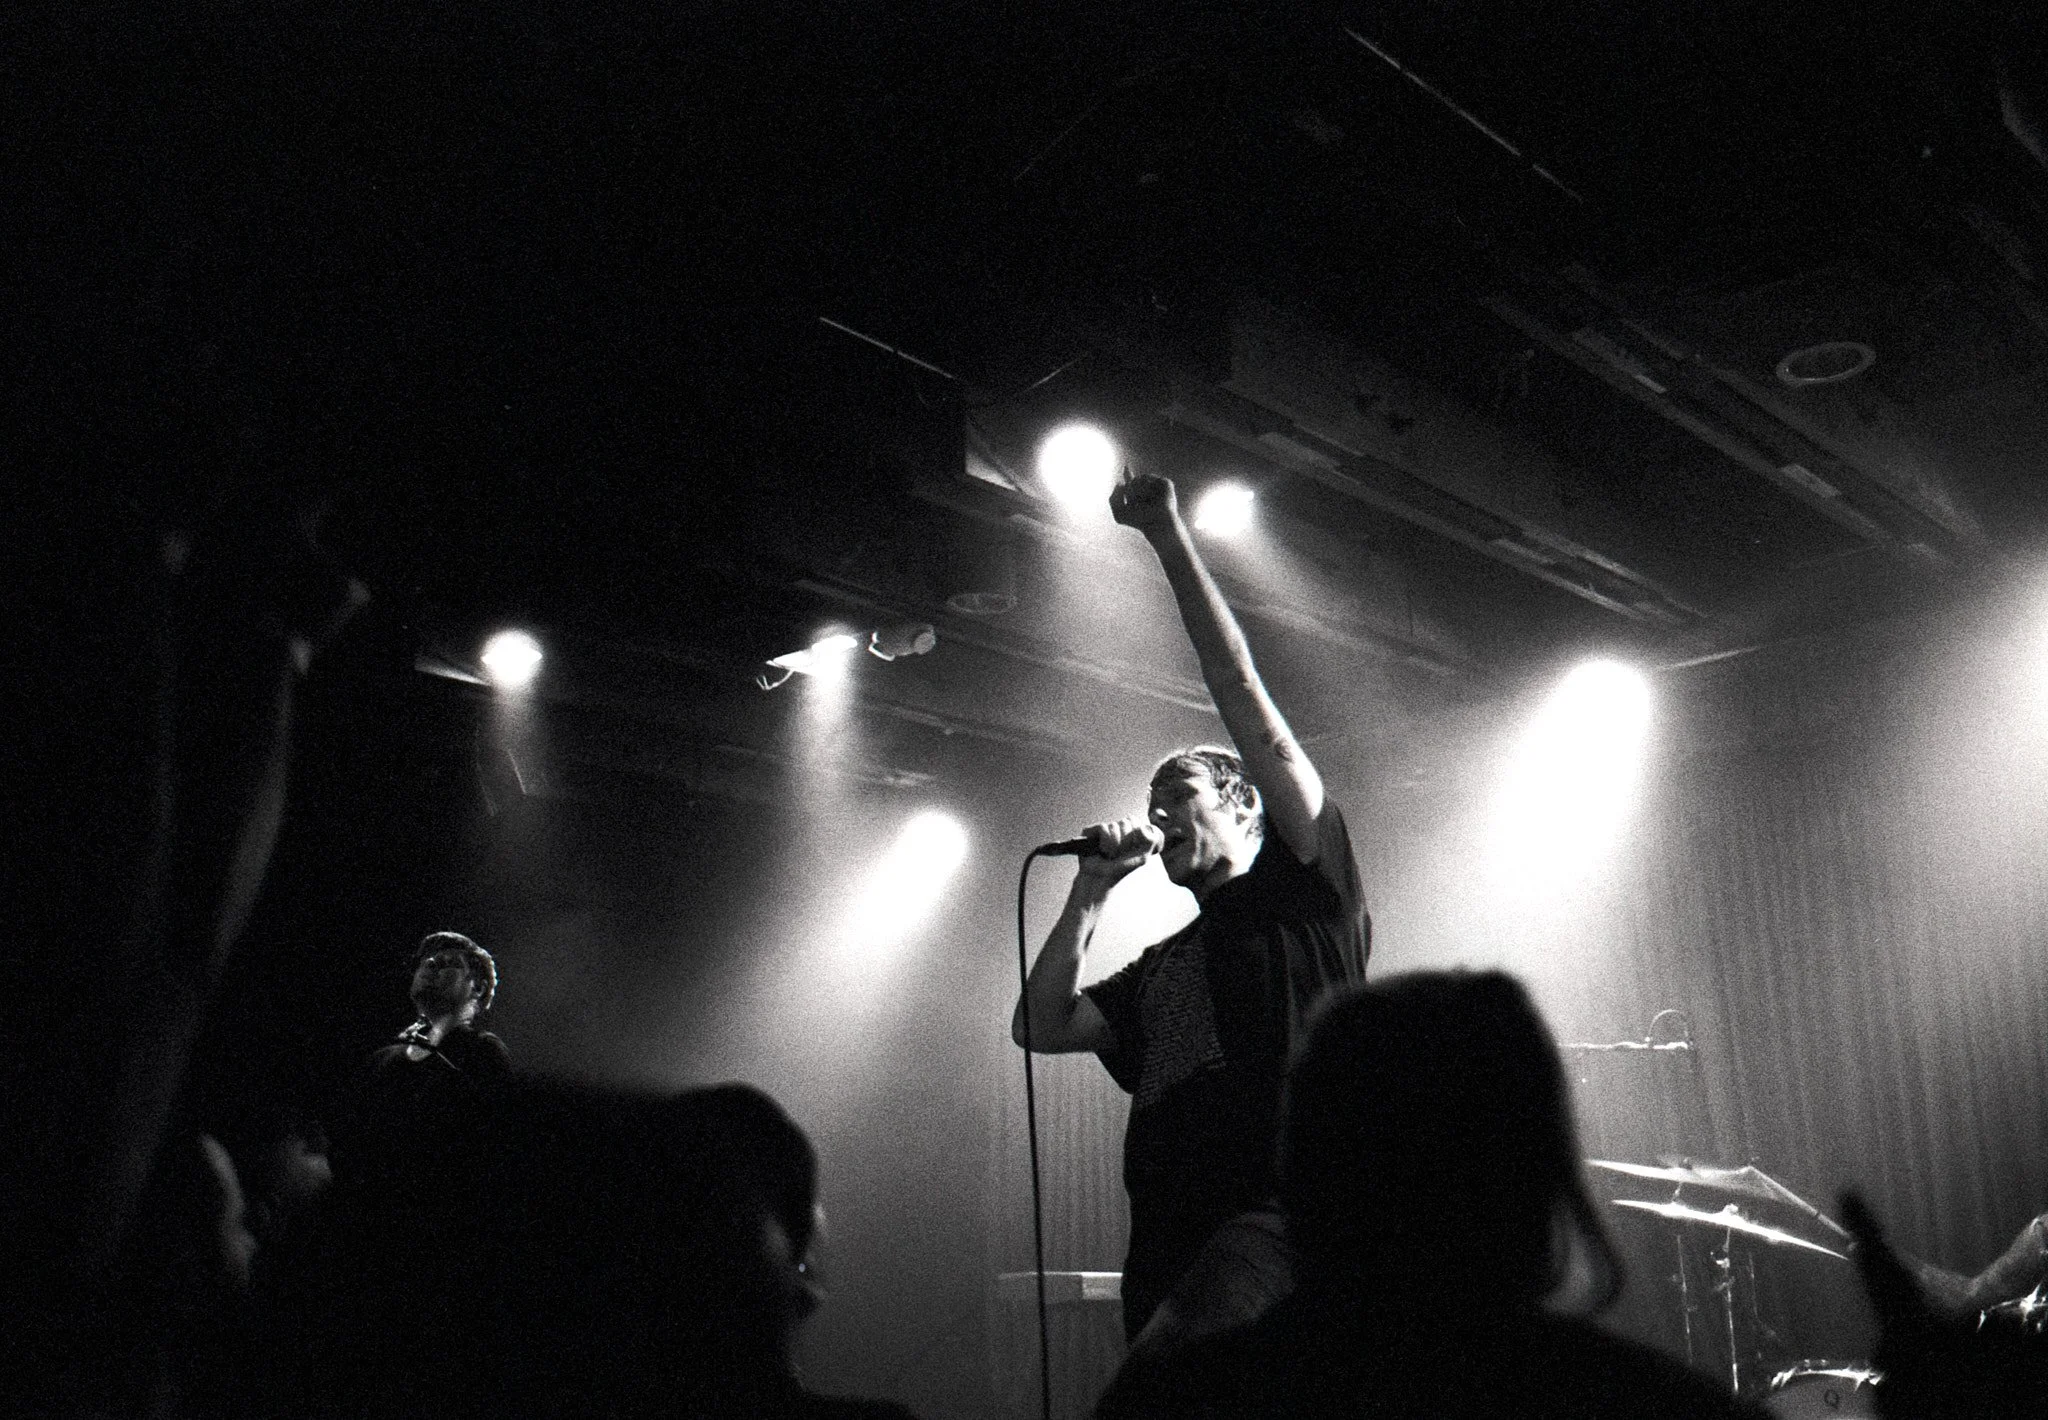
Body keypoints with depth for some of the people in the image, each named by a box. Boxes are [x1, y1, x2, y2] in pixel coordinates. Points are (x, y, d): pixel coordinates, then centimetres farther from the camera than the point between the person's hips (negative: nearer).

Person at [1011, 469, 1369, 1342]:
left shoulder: (1302, 891, 9)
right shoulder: (1159, 970, 28)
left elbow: (1244, 696, 3)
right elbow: (1041, 1027, 17)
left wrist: (1169, 536, 3)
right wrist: (1093, 891, 15)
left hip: (1279, 1223, -7)